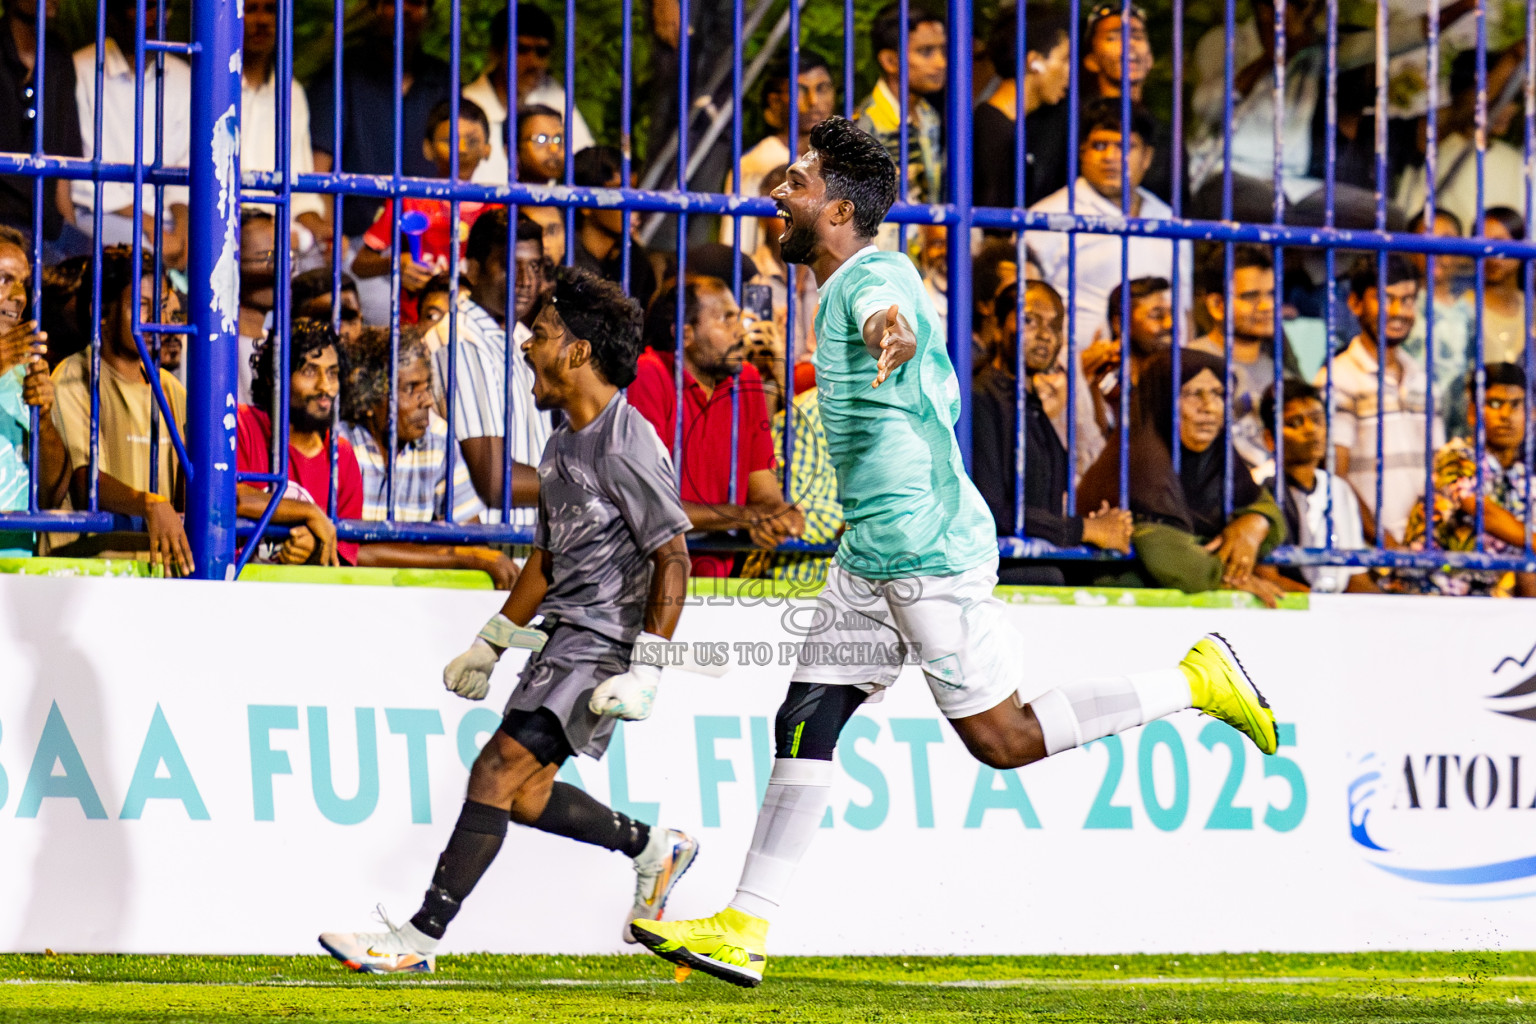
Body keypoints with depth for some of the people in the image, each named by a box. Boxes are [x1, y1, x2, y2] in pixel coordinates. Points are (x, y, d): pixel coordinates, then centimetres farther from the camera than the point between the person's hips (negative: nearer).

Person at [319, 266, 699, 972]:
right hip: (561, 637, 10)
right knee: (526, 794, 9)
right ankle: (653, 849, 28)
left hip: (606, 642, -10)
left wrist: (643, 671, -22)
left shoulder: (626, 446, -16)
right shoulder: (562, 447, 14)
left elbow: (673, 560, -17)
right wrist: (489, 645, 24)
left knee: (499, 769, -16)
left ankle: (420, 938, -19)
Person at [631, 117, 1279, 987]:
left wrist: (889, 336, -64)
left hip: (929, 549, -10)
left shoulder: (875, 276, -14)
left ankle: (1194, 681, 7)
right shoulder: (854, 287, 16)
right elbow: (940, 390, 29)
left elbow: (892, 318, -41)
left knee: (1002, 738, -5)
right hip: (874, 553, 10)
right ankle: (745, 930, 2)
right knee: (807, 722, 4)